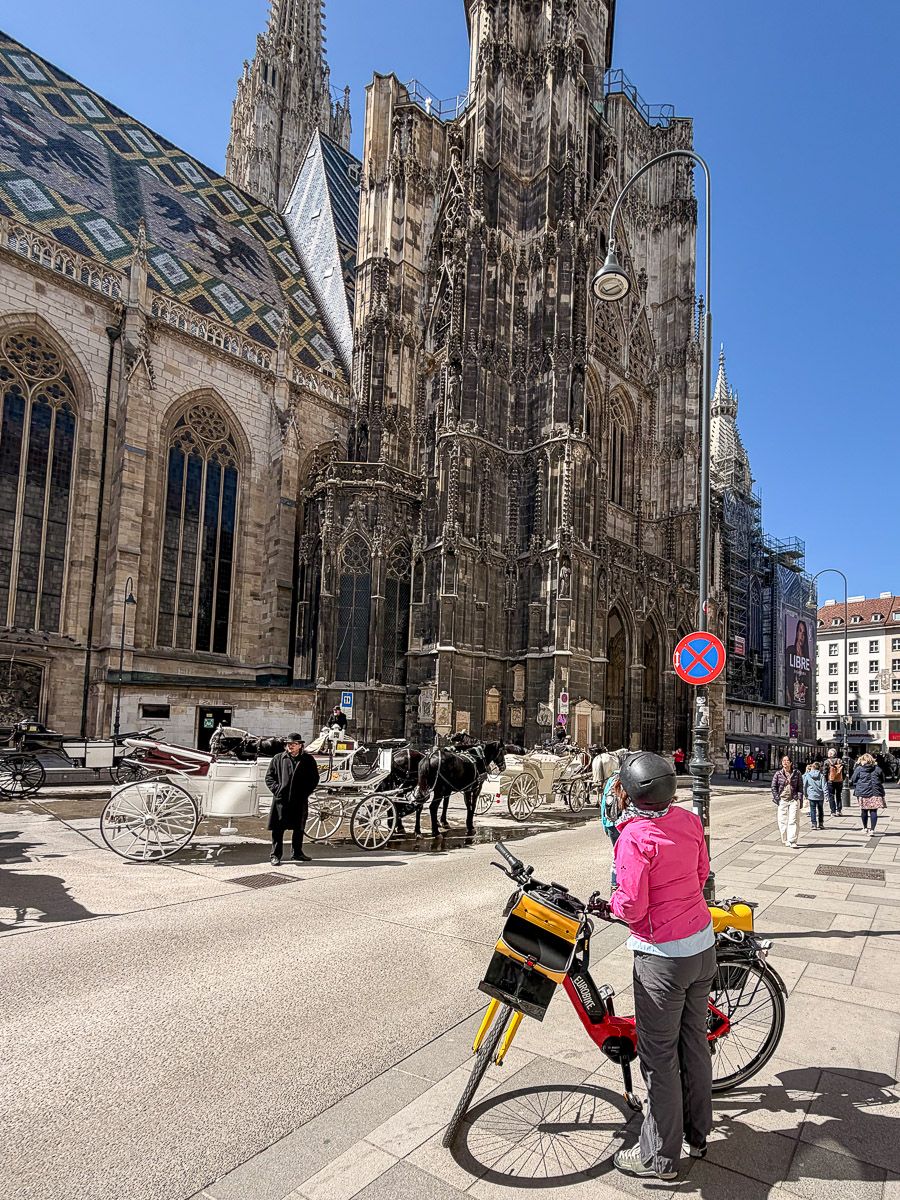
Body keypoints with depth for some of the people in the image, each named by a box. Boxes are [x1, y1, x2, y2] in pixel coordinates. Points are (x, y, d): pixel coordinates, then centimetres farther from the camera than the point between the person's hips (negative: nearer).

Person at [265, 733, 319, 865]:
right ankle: (275, 855, 8)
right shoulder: (278, 759, 5)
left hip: (300, 800, 2)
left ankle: (296, 853, 27)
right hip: (281, 799, -1)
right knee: (278, 829, -1)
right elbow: (269, 776, 8)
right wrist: (276, 788, -6)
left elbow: (314, 778, 9)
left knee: (299, 829, 12)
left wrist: (306, 792, -2)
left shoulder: (308, 760, 5)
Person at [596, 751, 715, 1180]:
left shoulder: (635, 837, -25)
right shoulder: (688, 819, -4)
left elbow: (632, 907, -22)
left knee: (659, 1058, 9)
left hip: (663, 958, -7)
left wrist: (610, 903, -2)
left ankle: (659, 1156, 23)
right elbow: (701, 872, 9)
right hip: (703, 946, 7)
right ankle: (697, 1133, 39)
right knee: (693, 1041, 22)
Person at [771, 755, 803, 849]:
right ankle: (785, 840, 16)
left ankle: (792, 842, -7)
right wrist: (777, 798, -3)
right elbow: (774, 786, 6)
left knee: (793, 821, -7)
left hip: (794, 800, -1)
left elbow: (800, 787, 5)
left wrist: (800, 799, -2)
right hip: (782, 800, 1)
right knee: (782, 821, 4)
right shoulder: (778, 773, 3)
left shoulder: (797, 773, 2)